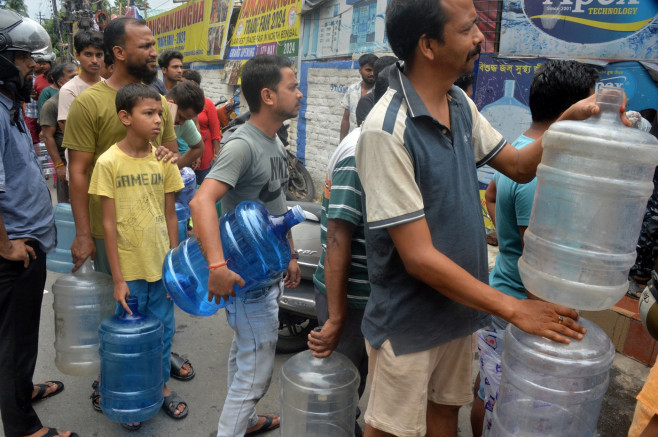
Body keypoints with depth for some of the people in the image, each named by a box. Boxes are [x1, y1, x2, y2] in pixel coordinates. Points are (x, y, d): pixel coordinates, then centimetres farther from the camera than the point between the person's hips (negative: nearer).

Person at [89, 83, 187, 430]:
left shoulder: (163, 160, -2)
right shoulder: (109, 162, -12)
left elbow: (170, 216, 4)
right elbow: (109, 224, -11)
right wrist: (118, 278, -10)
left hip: (162, 264, 3)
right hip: (129, 268, -3)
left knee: (163, 330, 16)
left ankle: (162, 386, 37)